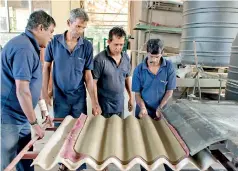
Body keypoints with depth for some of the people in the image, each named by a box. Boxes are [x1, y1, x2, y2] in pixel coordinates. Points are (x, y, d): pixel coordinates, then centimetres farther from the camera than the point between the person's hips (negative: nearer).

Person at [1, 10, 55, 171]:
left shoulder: (30, 46, 11)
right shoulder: (24, 48, -22)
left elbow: (32, 84, 18)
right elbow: (22, 91, -27)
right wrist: (34, 123, -17)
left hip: (20, 116, 9)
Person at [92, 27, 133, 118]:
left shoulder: (126, 57, 3)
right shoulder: (100, 59, -15)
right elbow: (93, 82, -13)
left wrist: (130, 97, 13)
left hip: (120, 105, 5)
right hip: (104, 106, -5)